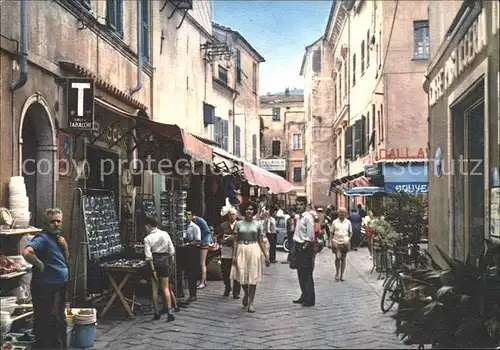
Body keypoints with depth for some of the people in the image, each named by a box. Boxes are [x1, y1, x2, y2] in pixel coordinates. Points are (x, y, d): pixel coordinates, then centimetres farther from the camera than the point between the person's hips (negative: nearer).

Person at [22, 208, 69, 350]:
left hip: (59, 287, 9)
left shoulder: (58, 238, 11)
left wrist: (65, 247, -2)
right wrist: (41, 265, -22)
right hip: (45, 288, -9)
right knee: (45, 322, 0)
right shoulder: (42, 238, -17)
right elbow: (27, 253, -35)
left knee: (60, 321, 21)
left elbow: (66, 260, 16)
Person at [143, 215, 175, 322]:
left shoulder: (148, 238, -10)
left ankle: (157, 313, 16)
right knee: (166, 288, 7)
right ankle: (169, 312, -2)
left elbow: (149, 256, -15)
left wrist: (153, 269, -11)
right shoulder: (165, 234, -1)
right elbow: (172, 251, -1)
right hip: (164, 261, 2)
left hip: (154, 262, -2)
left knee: (154, 288, 10)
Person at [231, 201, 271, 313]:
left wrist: (266, 256, 2)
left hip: (254, 250, 0)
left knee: (253, 278, -1)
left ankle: (251, 303, 7)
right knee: (242, 276, 1)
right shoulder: (239, 224, 4)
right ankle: (246, 294, 33)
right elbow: (235, 241, 4)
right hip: (242, 250, 0)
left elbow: (261, 241, 6)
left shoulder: (258, 224, 4)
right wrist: (234, 255, -3)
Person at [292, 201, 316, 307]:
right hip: (299, 247, 9)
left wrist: (304, 247, -17)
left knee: (307, 274, -4)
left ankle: (310, 299, 3)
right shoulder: (300, 217, 14)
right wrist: (297, 246, 11)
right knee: (301, 274, 15)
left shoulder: (308, 217, -13)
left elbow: (310, 235, -17)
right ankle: (304, 296, 25)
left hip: (305, 248, -9)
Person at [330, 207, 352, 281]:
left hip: (345, 242, 2)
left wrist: (349, 239, -4)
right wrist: (331, 242, 0)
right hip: (336, 242, -1)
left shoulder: (348, 222, 7)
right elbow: (332, 233, 8)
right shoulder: (334, 222, 5)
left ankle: (342, 275, 15)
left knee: (343, 259, 6)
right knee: (338, 257, -15)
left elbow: (350, 232, 12)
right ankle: (337, 273, 6)